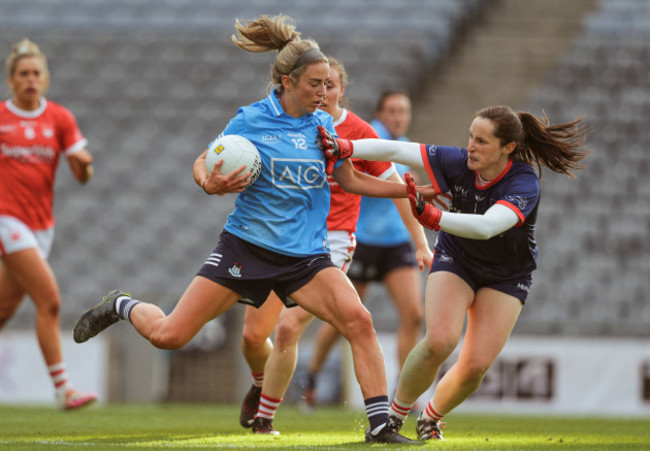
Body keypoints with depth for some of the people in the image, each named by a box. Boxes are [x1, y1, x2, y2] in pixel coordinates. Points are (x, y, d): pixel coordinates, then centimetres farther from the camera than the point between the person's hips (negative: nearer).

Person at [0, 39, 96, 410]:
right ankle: (63, 388, -17)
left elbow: (83, 176, 1)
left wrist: (85, 163, -19)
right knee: (49, 300, -17)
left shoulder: (60, 118, 6)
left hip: (42, 224, 4)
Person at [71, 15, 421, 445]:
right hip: (246, 246, -2)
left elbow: (349, 180, 15)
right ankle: (122, 306, 33)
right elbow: (203, 163, 3)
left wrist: (408, 190, 7)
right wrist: (210, 183, -20)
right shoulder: (250, 120, -6)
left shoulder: (323, 124, 4)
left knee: (359, 321, -21)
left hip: (306, 255, 3)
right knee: (168, 335, -2)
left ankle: (380, 424, -14)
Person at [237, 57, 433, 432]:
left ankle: (264, 418, -3)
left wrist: (421, 243, 2)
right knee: (253, 334, 0)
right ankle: (263, 386, 36)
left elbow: (396, 188, 1)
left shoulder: (360, 133, -7)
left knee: (289, 328, -19)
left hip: (332, 241, -3)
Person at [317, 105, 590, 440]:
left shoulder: (524, 184, -31)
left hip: (506, 275, -1)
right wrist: (343, 147, -31)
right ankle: (395, 414, -3)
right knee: (440, 340, -24)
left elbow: (486, 227, -49)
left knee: (476, 365, -9)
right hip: (455, 259, 1)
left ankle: (431, 419, 22)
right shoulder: (458, 162, -20)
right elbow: (395, 150, -19)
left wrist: (431, 216, -60)